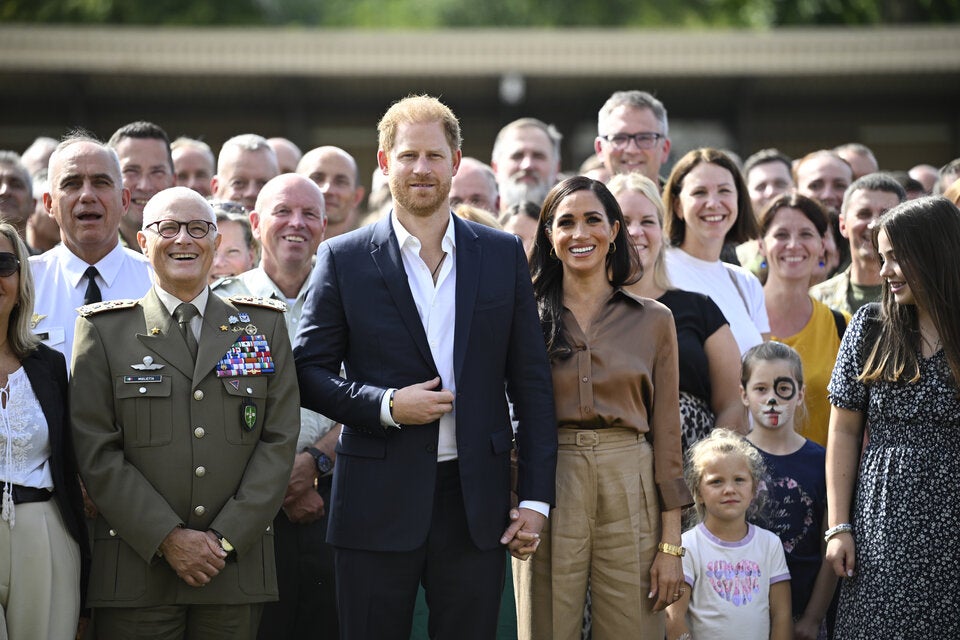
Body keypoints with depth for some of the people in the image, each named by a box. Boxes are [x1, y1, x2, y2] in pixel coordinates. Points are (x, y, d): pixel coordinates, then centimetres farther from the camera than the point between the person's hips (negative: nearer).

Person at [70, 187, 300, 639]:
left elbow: (279, 441, 4)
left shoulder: (264, 325, 11)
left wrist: (226, 538, -6)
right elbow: (96, 452, -2)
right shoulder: (104, 330, 6)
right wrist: (168, 538, -10)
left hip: (237, 567, 2)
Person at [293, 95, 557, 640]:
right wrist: (386, 405, -14)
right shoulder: (345, 259, 2)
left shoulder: (504, 255, 7)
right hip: (379, 503, -1)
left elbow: (531, 381, 7)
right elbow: (309, 371, 3)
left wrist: (536, 497, 1)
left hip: (475, 500, 1)